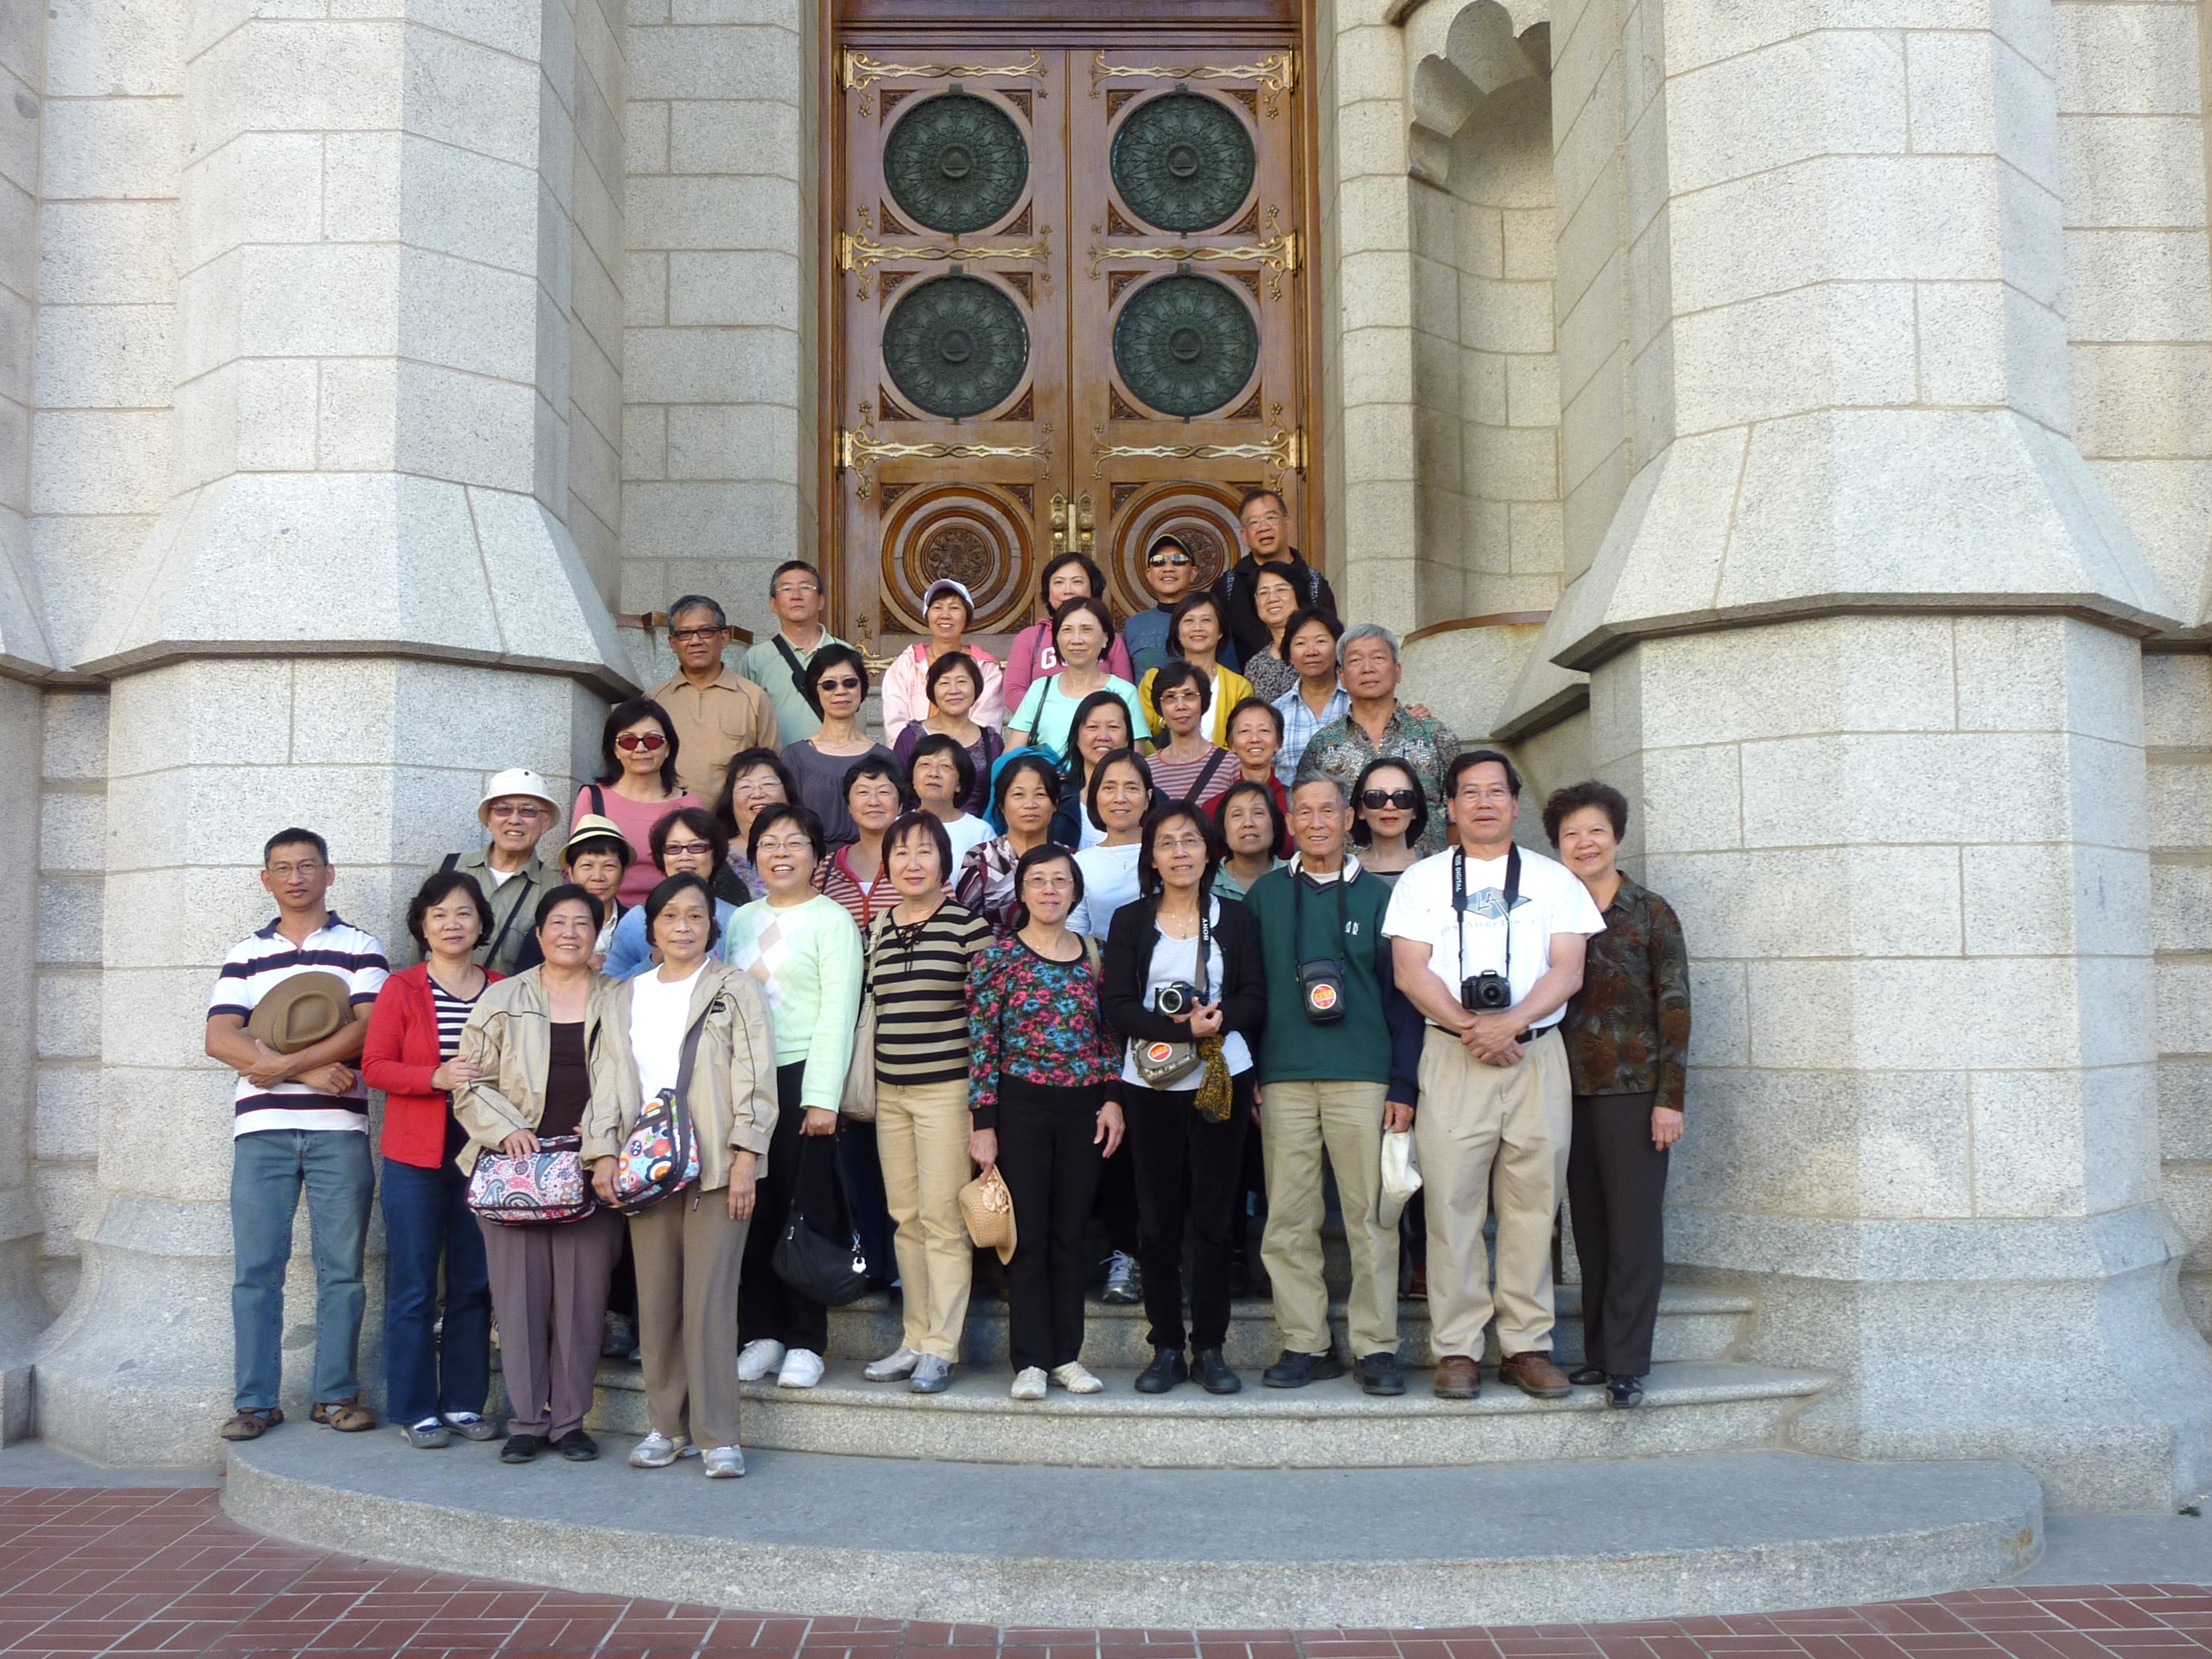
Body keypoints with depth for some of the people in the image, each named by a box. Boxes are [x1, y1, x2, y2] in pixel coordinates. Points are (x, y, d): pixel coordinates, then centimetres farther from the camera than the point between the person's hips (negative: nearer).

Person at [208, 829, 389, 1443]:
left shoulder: (360, 947, 10)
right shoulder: (246, 955, 15)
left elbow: (368, 1029, -5)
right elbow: (220, 1039, 2)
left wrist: (281, 1063, -12)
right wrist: (310, 1072, -10)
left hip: (339, 1128, -1)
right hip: (262, 1129, 1)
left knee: (341, 1268, 1)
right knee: (256, 1269, -1)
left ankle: (337, 1394, 8)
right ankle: (255, 1401, 6)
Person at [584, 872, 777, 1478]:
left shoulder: (735, 990, 5)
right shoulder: (626, 997, 17)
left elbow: (754, 1078, -2)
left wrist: (745, 1158, -10)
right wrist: (603, 1152, 3)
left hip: (715, 1167, -4)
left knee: (710, 1298, -7)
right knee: (655, 1299, 5)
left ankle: (718, 1435, -1)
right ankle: (666, 1427, 16)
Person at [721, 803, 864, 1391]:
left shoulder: (831, 920, -1)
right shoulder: (741, 920, 16)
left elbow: (838, 1013, -7)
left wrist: (823, 1098, -14)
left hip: (802, 1077, -5)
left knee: (805, 1210, -3)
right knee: (754, 1209, 4)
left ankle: (805, 1342, 5)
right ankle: (761, 1334, 14)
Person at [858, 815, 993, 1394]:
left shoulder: (968, 924, -5)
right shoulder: (877, 929, 11)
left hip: (947, 1088, -5)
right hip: (889, 1091, 5)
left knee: (943, 1217, -4)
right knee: (906, 1219, 9)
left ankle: (941, 1347, 3)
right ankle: (914, 1341, 17)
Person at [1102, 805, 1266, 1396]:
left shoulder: (1234, 919, 9)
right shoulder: (1131, 921, 6)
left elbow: (1256, 1000, 3)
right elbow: (1118, 1007, -4)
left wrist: (1218, 1016, -18)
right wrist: (1182, 1027, -18)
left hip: (1222, 1080, 0)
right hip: (1151, 1084, 0)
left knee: (1214, 1215, 2)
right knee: (1157, 1219, 2)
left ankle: (1210, 1349, 10)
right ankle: (1166, 1349, 11)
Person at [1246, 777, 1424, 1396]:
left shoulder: (1378, 897, 8)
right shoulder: (1263, 897, 12)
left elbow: (1401, 995, 6)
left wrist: (1404, 1085, -1)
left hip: (1363, 1078, -1)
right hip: (1283, 1080, 1)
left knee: (1371, 1217, -1)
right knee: (1288, 1222, 2)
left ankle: (1376, 1346, 7)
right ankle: (1304, 1345, 11)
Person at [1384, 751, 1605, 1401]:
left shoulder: (1553, 879, 14)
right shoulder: (1422, 880, 11)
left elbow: (1568, 970, 3)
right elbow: (1410, 971, 1)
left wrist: (1510, 1023, -12)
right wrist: (1469, 1027, -11)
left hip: (1536, 1054, 1)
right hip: (1452, 1056, -1)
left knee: (1533, 1202, 1)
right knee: (1452, 1202, -4)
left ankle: (1527, 1345, 9)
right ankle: (1456, 1350, 3)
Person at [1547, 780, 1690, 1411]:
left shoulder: (1650, 912, 1)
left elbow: (1675, 1006, -3)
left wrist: (1670, 1097, -10)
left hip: (1634, 1089, -4)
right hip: (1571, 1091, 4)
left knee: (1634, 1227, -2)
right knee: (1590, 1227, 8)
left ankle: (1625, 1363, 2)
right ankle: (1597, 1352, 15)